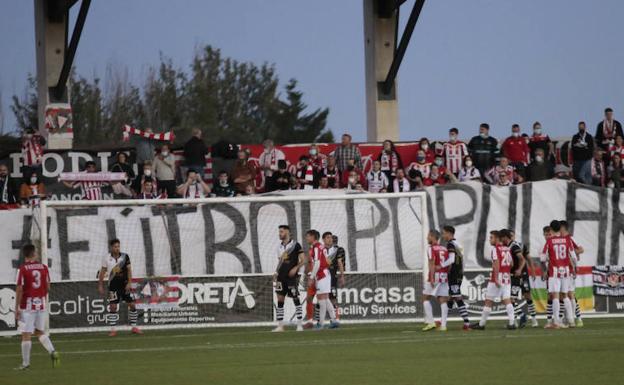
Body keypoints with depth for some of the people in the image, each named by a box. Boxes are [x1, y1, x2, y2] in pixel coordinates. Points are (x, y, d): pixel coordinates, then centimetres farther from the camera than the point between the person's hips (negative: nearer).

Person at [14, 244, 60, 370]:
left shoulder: (22, 269, -10)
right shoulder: (43, 267, 3)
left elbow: (19, 290, -12)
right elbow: (47, 287, 9)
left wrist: (16, 308, -7)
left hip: (27, 306, -5)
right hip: (41, 305, 5)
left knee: (26, 335, 0)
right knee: (40, 332, 18)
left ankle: (25, 363, 3)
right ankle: (52, 352, -1)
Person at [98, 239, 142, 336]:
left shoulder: (125, 257, -2)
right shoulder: (107, 259, -3)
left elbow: (129, 270, -3)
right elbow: (102, 272, 4)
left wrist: (129, 283, -11)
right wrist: (100, 286, 2)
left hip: (125, 285, 1)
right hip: (113, 286, -1)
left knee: (132, 305, 1)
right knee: (113, 307, -8)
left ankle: (134, 327, 13)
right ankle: (113, 330, -3)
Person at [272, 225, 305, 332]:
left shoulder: (295, 245, -4)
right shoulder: (280, 246, 14)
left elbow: (302, 260, -5)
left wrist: (296, 268, -19)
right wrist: (276, 273, 10)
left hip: (291, 276, -6)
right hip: (281, 277, 6)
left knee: (296, 299, -1)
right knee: (280, 300, 0)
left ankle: (299, 325, 4)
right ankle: (280, 326, 2)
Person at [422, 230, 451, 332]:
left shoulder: (431, 248, -4)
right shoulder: (444, 249, 14)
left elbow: (432, 263, -14)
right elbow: (450, 263, 11)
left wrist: (432, 278, -18)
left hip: (435, 276, -6)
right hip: (444, 277, 6)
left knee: (426, 298, 5)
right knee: (443, 300, 4)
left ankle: (430, 322, -4)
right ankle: (443, 325, -2)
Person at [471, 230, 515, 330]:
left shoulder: (495, 249, -9)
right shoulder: (507, 249, 12)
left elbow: (496, 263, -18)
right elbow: (511, 264, 17)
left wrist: (496, 278, -22)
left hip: (498, 277, -6)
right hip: (507, 277, 6)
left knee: (488, 301, 3)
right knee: (507, 300, 2)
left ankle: (481, 324, 10)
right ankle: (511, 322, -11)